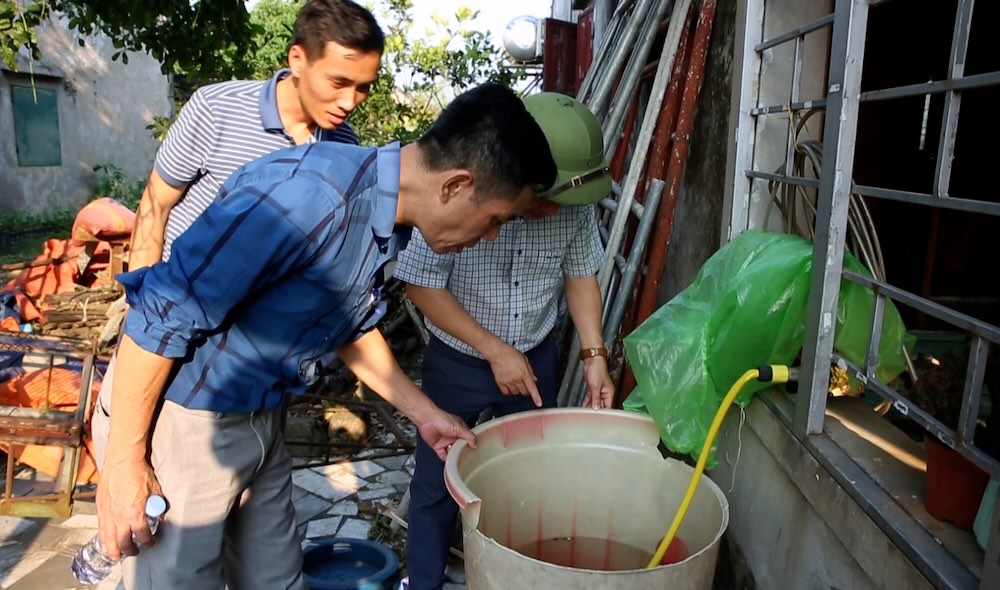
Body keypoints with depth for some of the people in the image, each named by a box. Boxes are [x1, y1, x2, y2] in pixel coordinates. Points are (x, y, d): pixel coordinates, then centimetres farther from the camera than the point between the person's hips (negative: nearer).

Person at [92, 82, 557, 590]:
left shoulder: (388, 216, -2)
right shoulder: (308, 194, -31)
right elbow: (162, 312, -26)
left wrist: (422, 412, 13)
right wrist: (123, 461, -18)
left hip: (259, 421, 8)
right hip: (180, 421, -7)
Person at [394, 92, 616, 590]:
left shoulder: (575, 204, -16)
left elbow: (581, 274, 0)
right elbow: (421, 285, -21)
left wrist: (594, 355, -7)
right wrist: (495, 351, -21)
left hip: (537, 357, 3)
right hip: (457, 361, -3)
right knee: (437, 481, 10)